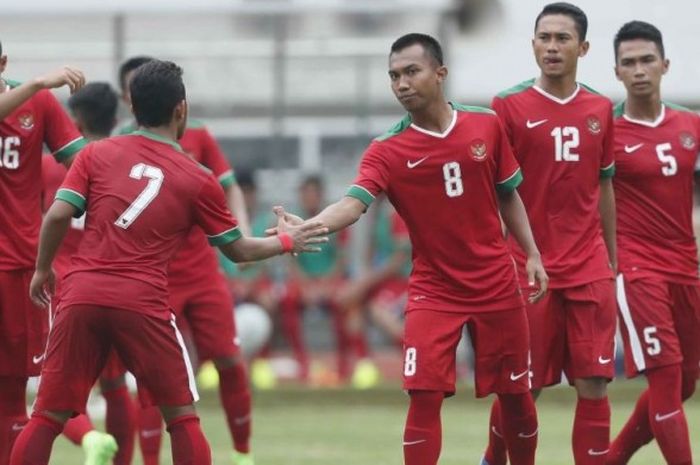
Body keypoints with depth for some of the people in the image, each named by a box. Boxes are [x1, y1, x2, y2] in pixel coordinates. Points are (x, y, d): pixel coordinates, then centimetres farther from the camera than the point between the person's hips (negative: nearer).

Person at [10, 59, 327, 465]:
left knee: (48, 416, 6)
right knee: (183, 416, 11)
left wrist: (43, 270, 16)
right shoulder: (198, 180, 6)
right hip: (143, 304, -2)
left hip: (81, 296, 2)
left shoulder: (97, 154, 9)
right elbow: (239, 250, 15)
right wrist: (286, 242, 33)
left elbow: (58, 216, 0)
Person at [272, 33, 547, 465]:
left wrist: (533, 254, 4)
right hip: (434, 290, -2)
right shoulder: (387, 150, -11)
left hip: (497, 284, 2)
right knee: (424, 397, -12)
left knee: (516, 395, 9)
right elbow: (353, 204, -27)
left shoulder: (487, 125, -3)